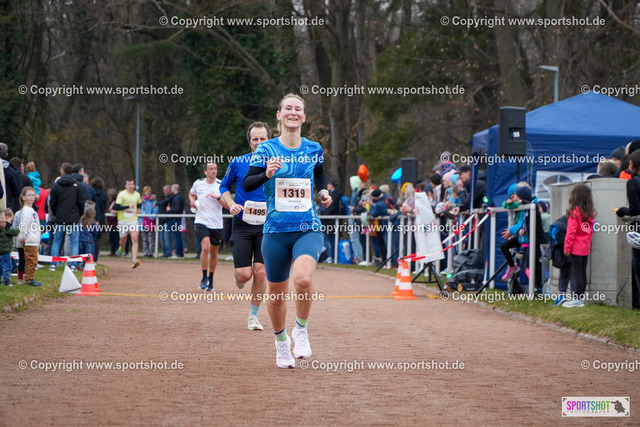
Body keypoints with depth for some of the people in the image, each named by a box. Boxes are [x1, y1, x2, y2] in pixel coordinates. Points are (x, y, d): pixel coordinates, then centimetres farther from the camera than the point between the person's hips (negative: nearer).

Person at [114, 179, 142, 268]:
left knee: (135, 239, -15)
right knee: (123, 240, 11)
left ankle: (134, 260, -22)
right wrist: (128, 206, -19)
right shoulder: (121, 194, -7)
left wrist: (138, 209, 7)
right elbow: (117, 207, -14)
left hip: (133, 220, 2)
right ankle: (121, 248, 50)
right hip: (123, 220, -2)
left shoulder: (137, 195, 8)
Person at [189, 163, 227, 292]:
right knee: (205, 247, -22)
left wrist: (218, 197, -20)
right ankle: (204, 278, -9)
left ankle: (211, 279, 30)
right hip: (201, 222, -1)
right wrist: (192, 200, 3)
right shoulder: (198, 183, 1)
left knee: (214, 252, 11)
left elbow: (228, 206, -5)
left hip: (216, 224, 1)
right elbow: (191, 193, 24)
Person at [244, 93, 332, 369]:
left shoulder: (313, 149, 7)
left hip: (308, 230, 0)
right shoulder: (266, 149, 0)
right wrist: (266, 174, -21)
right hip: (276, 230, 0)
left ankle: (301, 329, -3)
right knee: (276, 290, 8)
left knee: (303, 279, -27)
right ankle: (281, 342, 32)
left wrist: (324, 191, 9)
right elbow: (247, 184, -3)